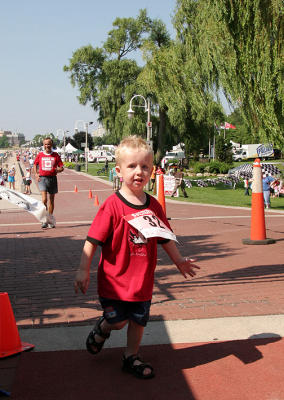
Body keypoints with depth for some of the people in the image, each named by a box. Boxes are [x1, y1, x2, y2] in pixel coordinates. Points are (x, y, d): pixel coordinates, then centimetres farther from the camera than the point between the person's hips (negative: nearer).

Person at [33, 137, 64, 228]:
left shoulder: (56, 155, 3)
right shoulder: (40, 155, 6)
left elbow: (61, 168, 5)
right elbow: (35, 164, 20)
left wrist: (56, 170, -17)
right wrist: (36, 174, 5)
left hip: (52, 178, 1)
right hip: (42, 178, -1)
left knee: (51, 200, 10)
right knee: (44, 199, -15)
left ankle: (50, 220, 23)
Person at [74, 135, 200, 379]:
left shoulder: (153, 206, 0)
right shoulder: (113, 205, -17)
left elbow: (165, 238, 13)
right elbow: (93, 240, -14)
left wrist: (179, 261, 20)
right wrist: (84, 270, -15)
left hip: (143, 280, 5)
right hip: (115, 280, -4)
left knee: (139, 321, 15)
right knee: (118, 321, 5)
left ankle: (131, 358, 36)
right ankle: (102, 329, 39)